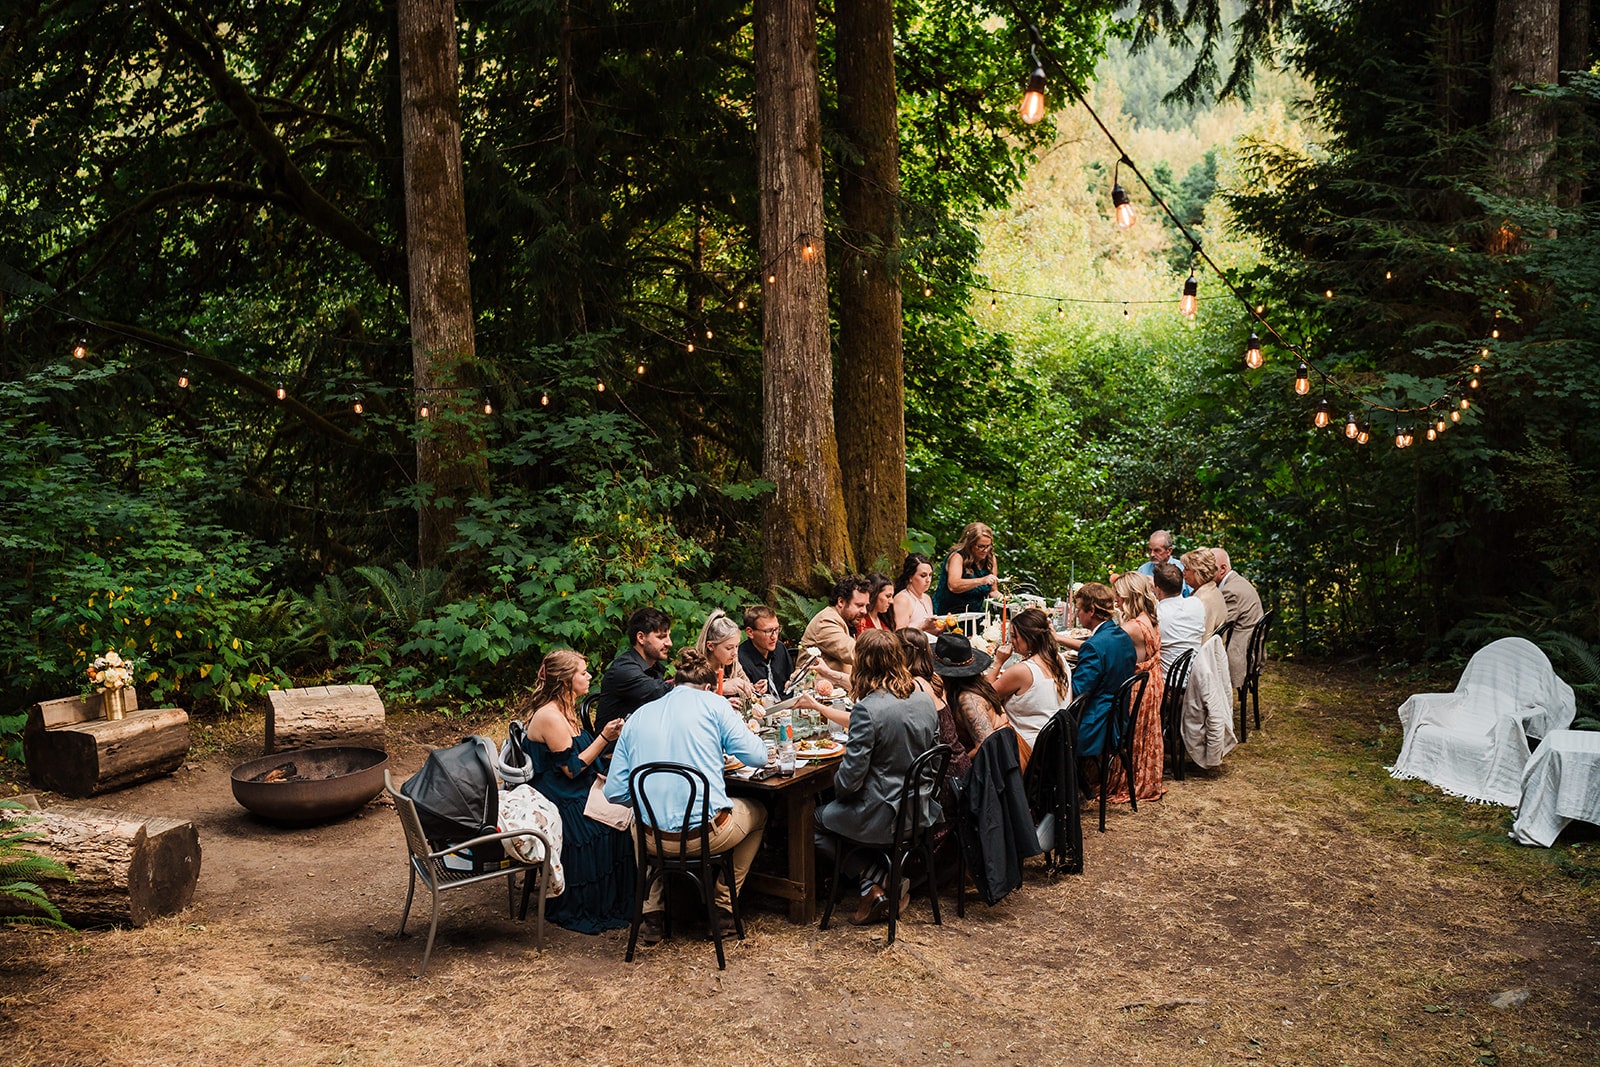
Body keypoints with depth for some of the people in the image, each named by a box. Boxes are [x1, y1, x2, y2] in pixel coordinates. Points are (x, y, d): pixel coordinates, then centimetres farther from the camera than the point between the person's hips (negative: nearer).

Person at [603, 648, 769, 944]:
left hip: (653, 840, 3)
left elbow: (615, 792, 7)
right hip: (708, 833, -3)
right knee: (757, 813, 30)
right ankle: (723, 907, 31)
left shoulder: (637, 717, 10)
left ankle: (651, 914, 31)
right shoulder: (712, 703, 1)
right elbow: (756, 756, -3)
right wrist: (745, 731, 19)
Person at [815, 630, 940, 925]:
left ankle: (871, 879, 4)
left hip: (883, 817, -7)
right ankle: (885, 875, 10)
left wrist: (836, 788, 2)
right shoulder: (925, 700, -1)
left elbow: (851, 776, -21)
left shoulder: (868, 709, -23)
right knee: (834, 809, 28)